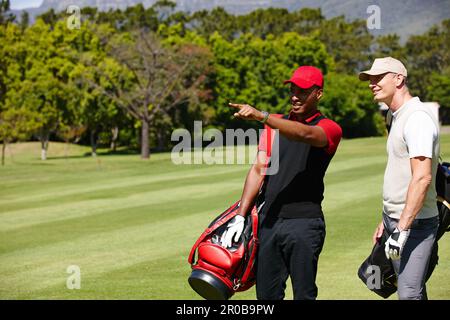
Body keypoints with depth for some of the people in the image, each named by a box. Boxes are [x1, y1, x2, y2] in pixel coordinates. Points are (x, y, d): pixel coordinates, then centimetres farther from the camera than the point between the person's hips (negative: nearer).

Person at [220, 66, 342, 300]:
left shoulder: (329, 129, -1)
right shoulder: (275, 123, 15)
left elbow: (304, 134, -24)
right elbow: (259, 169, 8)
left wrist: (261, 116, -37)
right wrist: (240, 217, -1)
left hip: (304, 222, -5)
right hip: (268, 220, 5)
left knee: (304, 295, -3)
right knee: (266, 294, 7)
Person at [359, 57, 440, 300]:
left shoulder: (417, 117, -17)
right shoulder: (398, 117, 16)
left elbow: (422, 178, -25)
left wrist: (402, 229, -28)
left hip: (415, 223, -10)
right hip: (396, 220, 10)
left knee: (409, 294, -15)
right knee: (411, 290, 12)